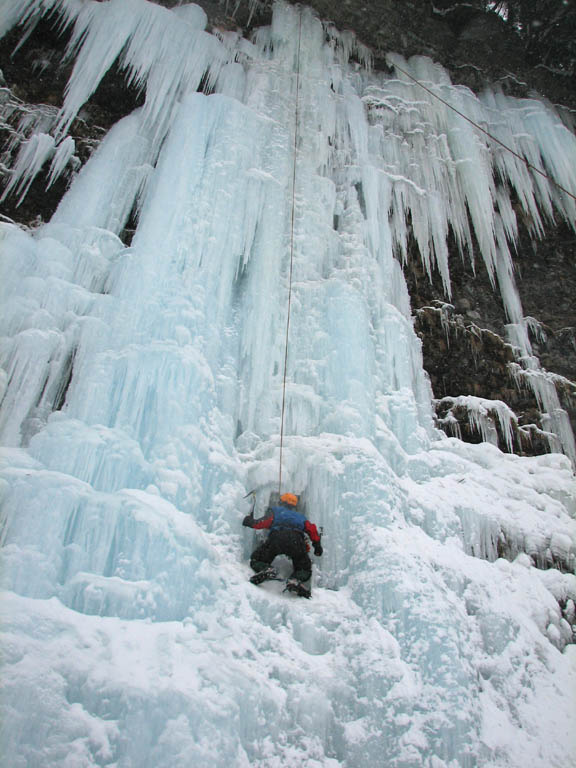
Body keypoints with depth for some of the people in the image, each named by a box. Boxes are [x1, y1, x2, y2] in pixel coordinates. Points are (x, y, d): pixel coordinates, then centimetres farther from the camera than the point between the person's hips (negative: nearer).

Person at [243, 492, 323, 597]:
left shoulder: (274, 510, 30)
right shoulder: (300, 516, 37)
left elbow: (265, 522, 13)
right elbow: (311, 529, 23)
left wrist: (250, 521, 30)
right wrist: (317, 546, 33)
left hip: (277, 537, -1)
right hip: (297, 540, 2)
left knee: (256, 560, 16)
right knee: (305, 570, 19)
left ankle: (266, 569, -18)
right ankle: (295, 580, -16)